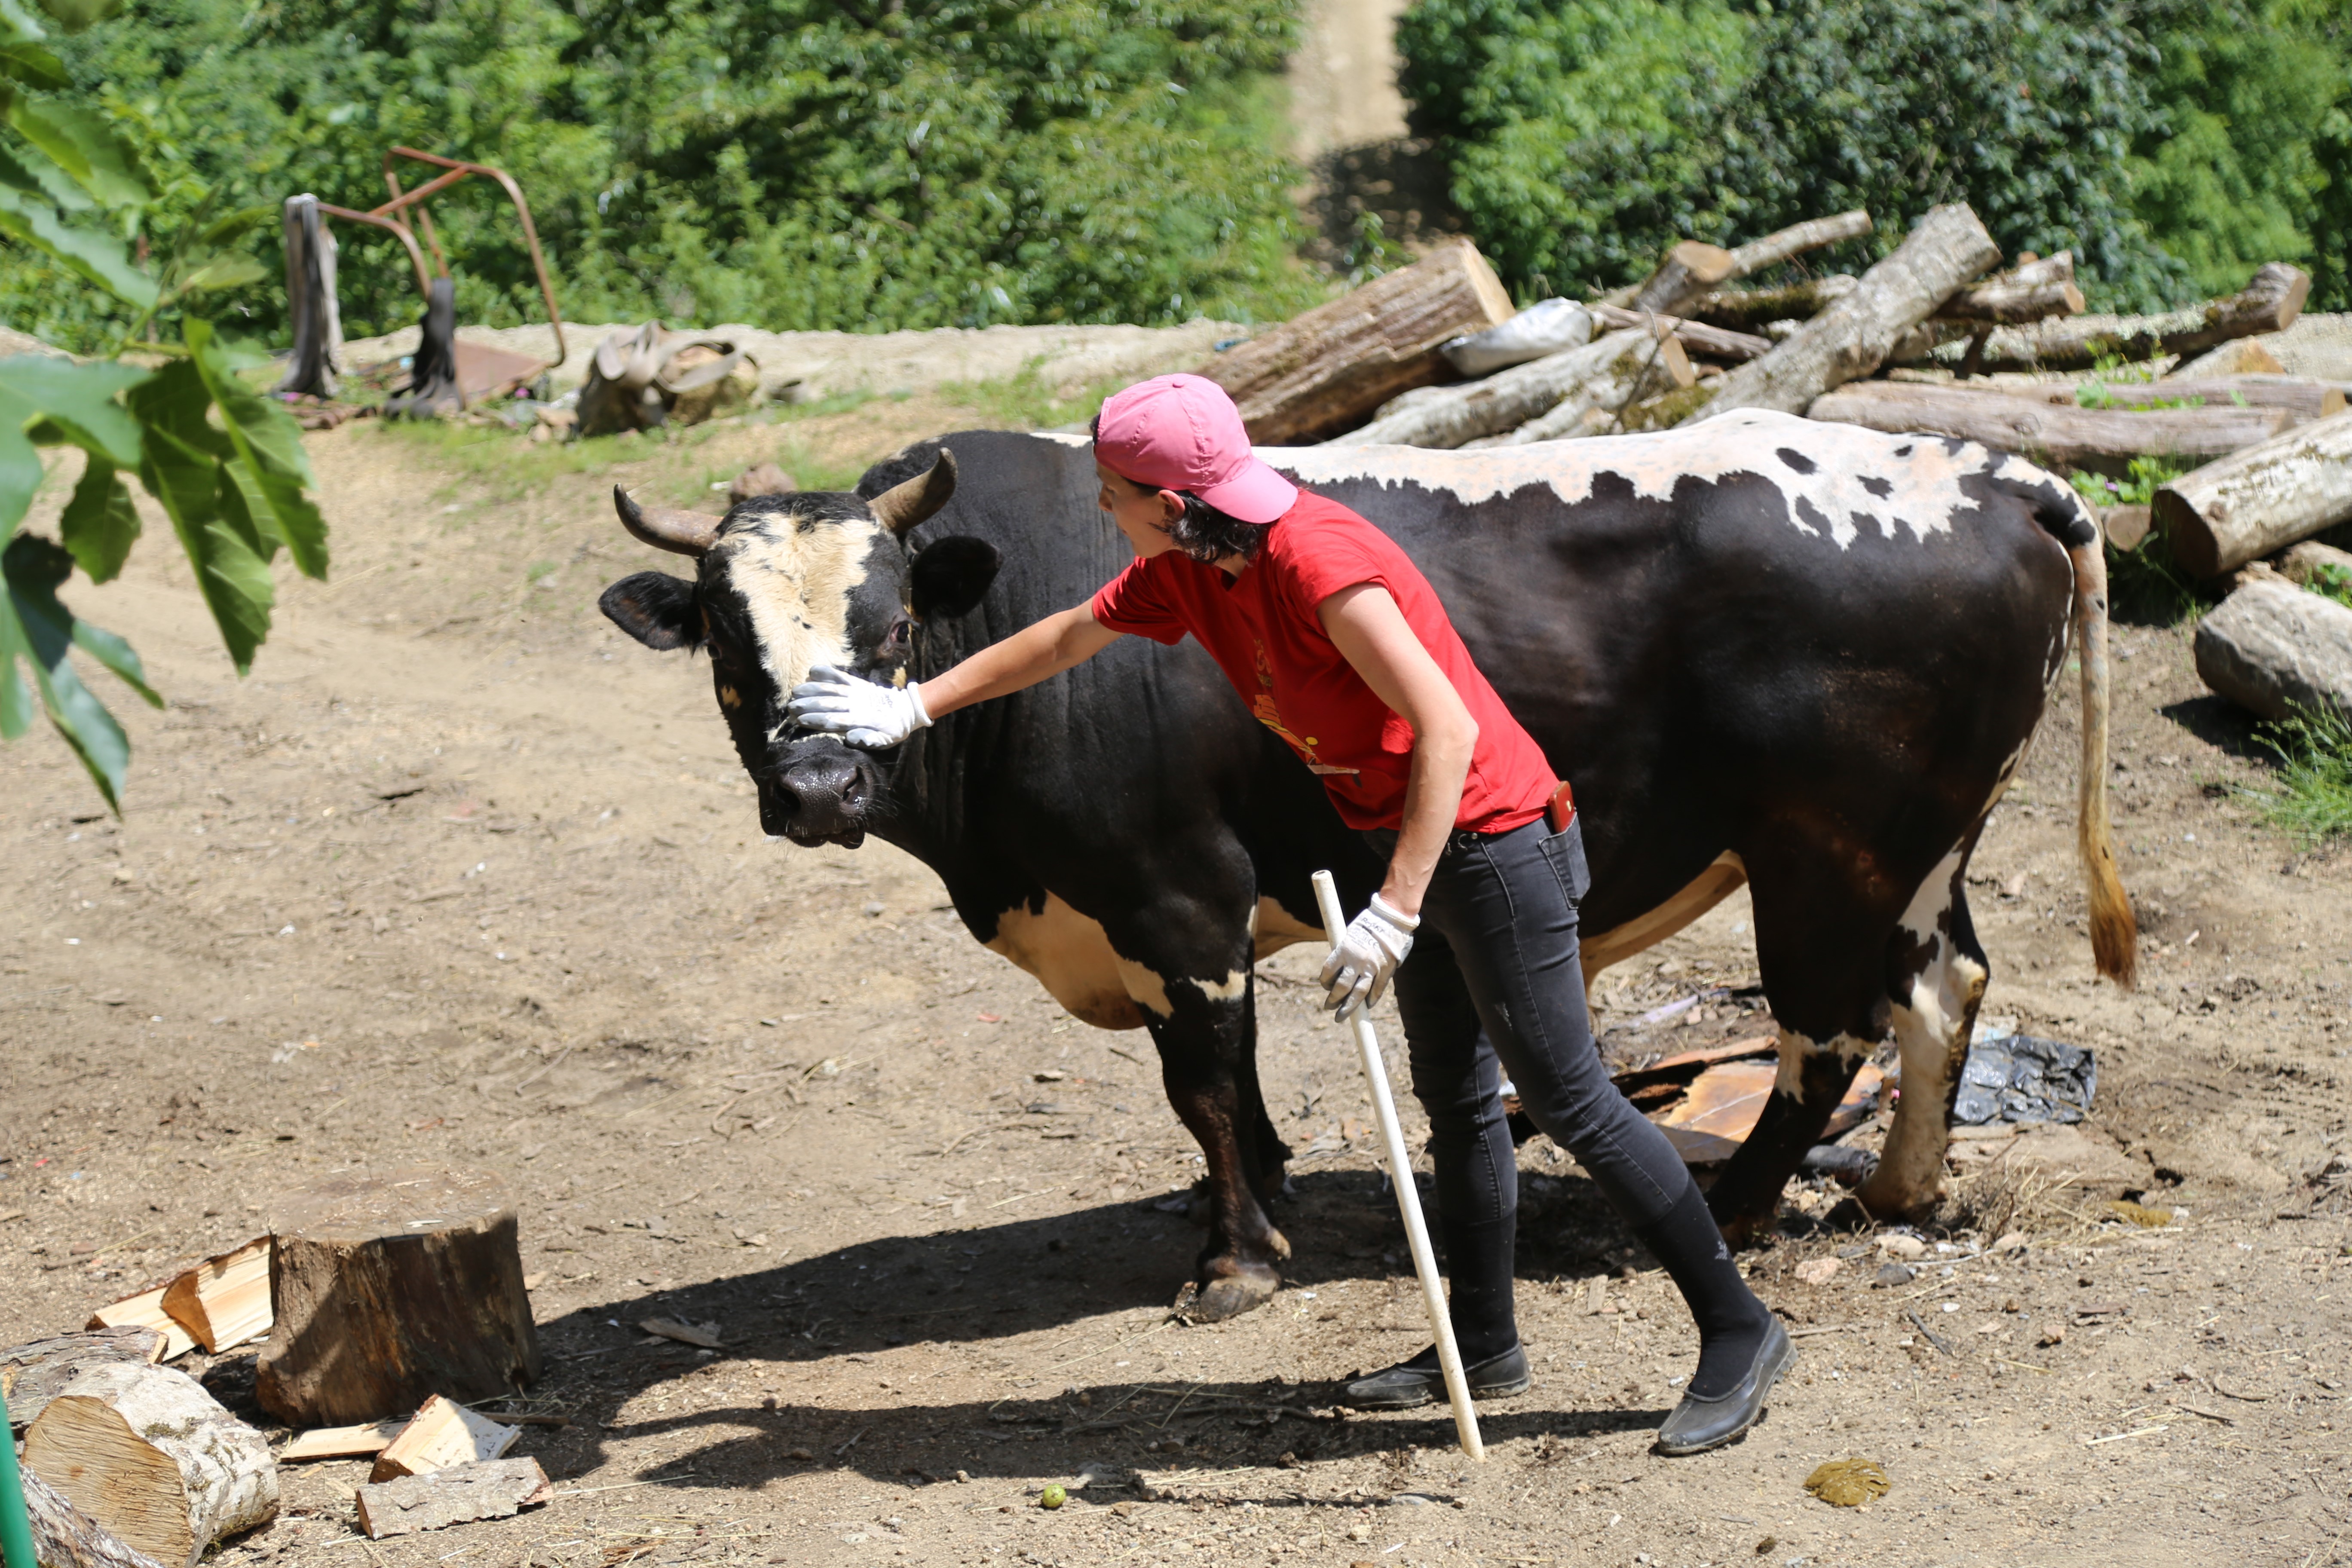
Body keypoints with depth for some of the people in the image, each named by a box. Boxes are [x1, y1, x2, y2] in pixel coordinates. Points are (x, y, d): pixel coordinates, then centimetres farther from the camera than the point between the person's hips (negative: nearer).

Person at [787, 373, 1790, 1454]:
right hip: (1412, 841, 9)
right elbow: (1063, 640, 19)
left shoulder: (1316, 557, -27)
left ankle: (1739, 1333, 4)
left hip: (1489, 835, -9)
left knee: (1566, 1096, -5)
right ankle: (1484, 1348, 30)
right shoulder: (1187, 573, 1)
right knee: (1454, 1096, 17)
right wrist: (911, 707, 24)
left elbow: (1449, 728, -30)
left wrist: (1394, 913, -32)